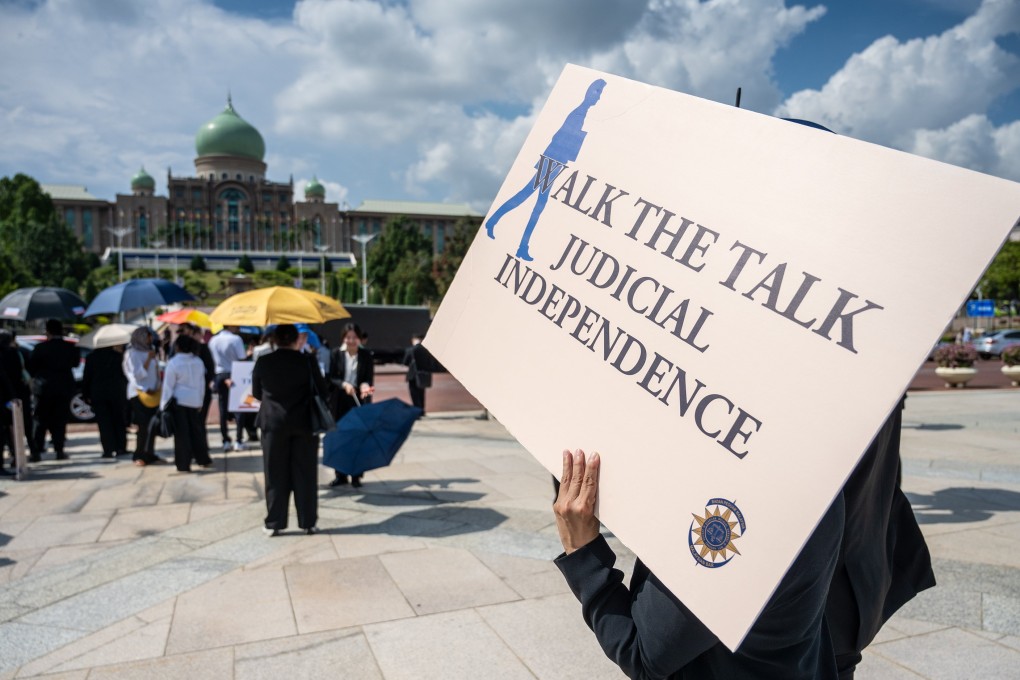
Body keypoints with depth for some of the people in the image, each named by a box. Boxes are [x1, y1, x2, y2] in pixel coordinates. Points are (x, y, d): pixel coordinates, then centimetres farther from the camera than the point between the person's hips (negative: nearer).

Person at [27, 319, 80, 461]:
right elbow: (75, 363, 10)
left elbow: (31, 367, -5)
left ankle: (37, 451, 5)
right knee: (60, 420, 7)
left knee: (40, 420, 8)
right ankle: (59, 450, 3)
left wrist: (36, 377, 13)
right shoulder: (71, 348, -3)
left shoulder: (41, 348, -10)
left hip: (44, 388, -2)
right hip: (65, 388, 2)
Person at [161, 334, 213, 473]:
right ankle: (203, 459, 22)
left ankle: (183, 464, 4)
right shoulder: (198, 362, 4)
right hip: (194, 401, 5)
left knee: (181, 433, 0)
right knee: (196, 430, 15)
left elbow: (168, 386, -9)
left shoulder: (173, 363, -12)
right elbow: (202, 383, 10)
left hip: (178, 401, -5)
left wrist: (163, 405, -3)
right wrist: (200, 402, 18)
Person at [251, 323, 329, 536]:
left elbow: (256, 393, 7)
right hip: (304, 423, -1)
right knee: (305, 474, 8)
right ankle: (308, 522, 14)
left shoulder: (263, 362, -5)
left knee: (275, 475, 9)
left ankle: (273, 523, 14)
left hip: (273, 423, 1)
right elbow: (322, 390, -1)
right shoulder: (307, 361, -9)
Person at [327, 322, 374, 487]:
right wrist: (344, 384, -19)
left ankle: (356, 475, 10)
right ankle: (340, 475, 16)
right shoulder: (336, 354, 0)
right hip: (340, 401, 1)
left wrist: (365, 385, -23)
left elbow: (370, 379, -1)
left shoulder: (366, 355, 0)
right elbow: (331, 378, 0)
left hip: (360, 400, -1)